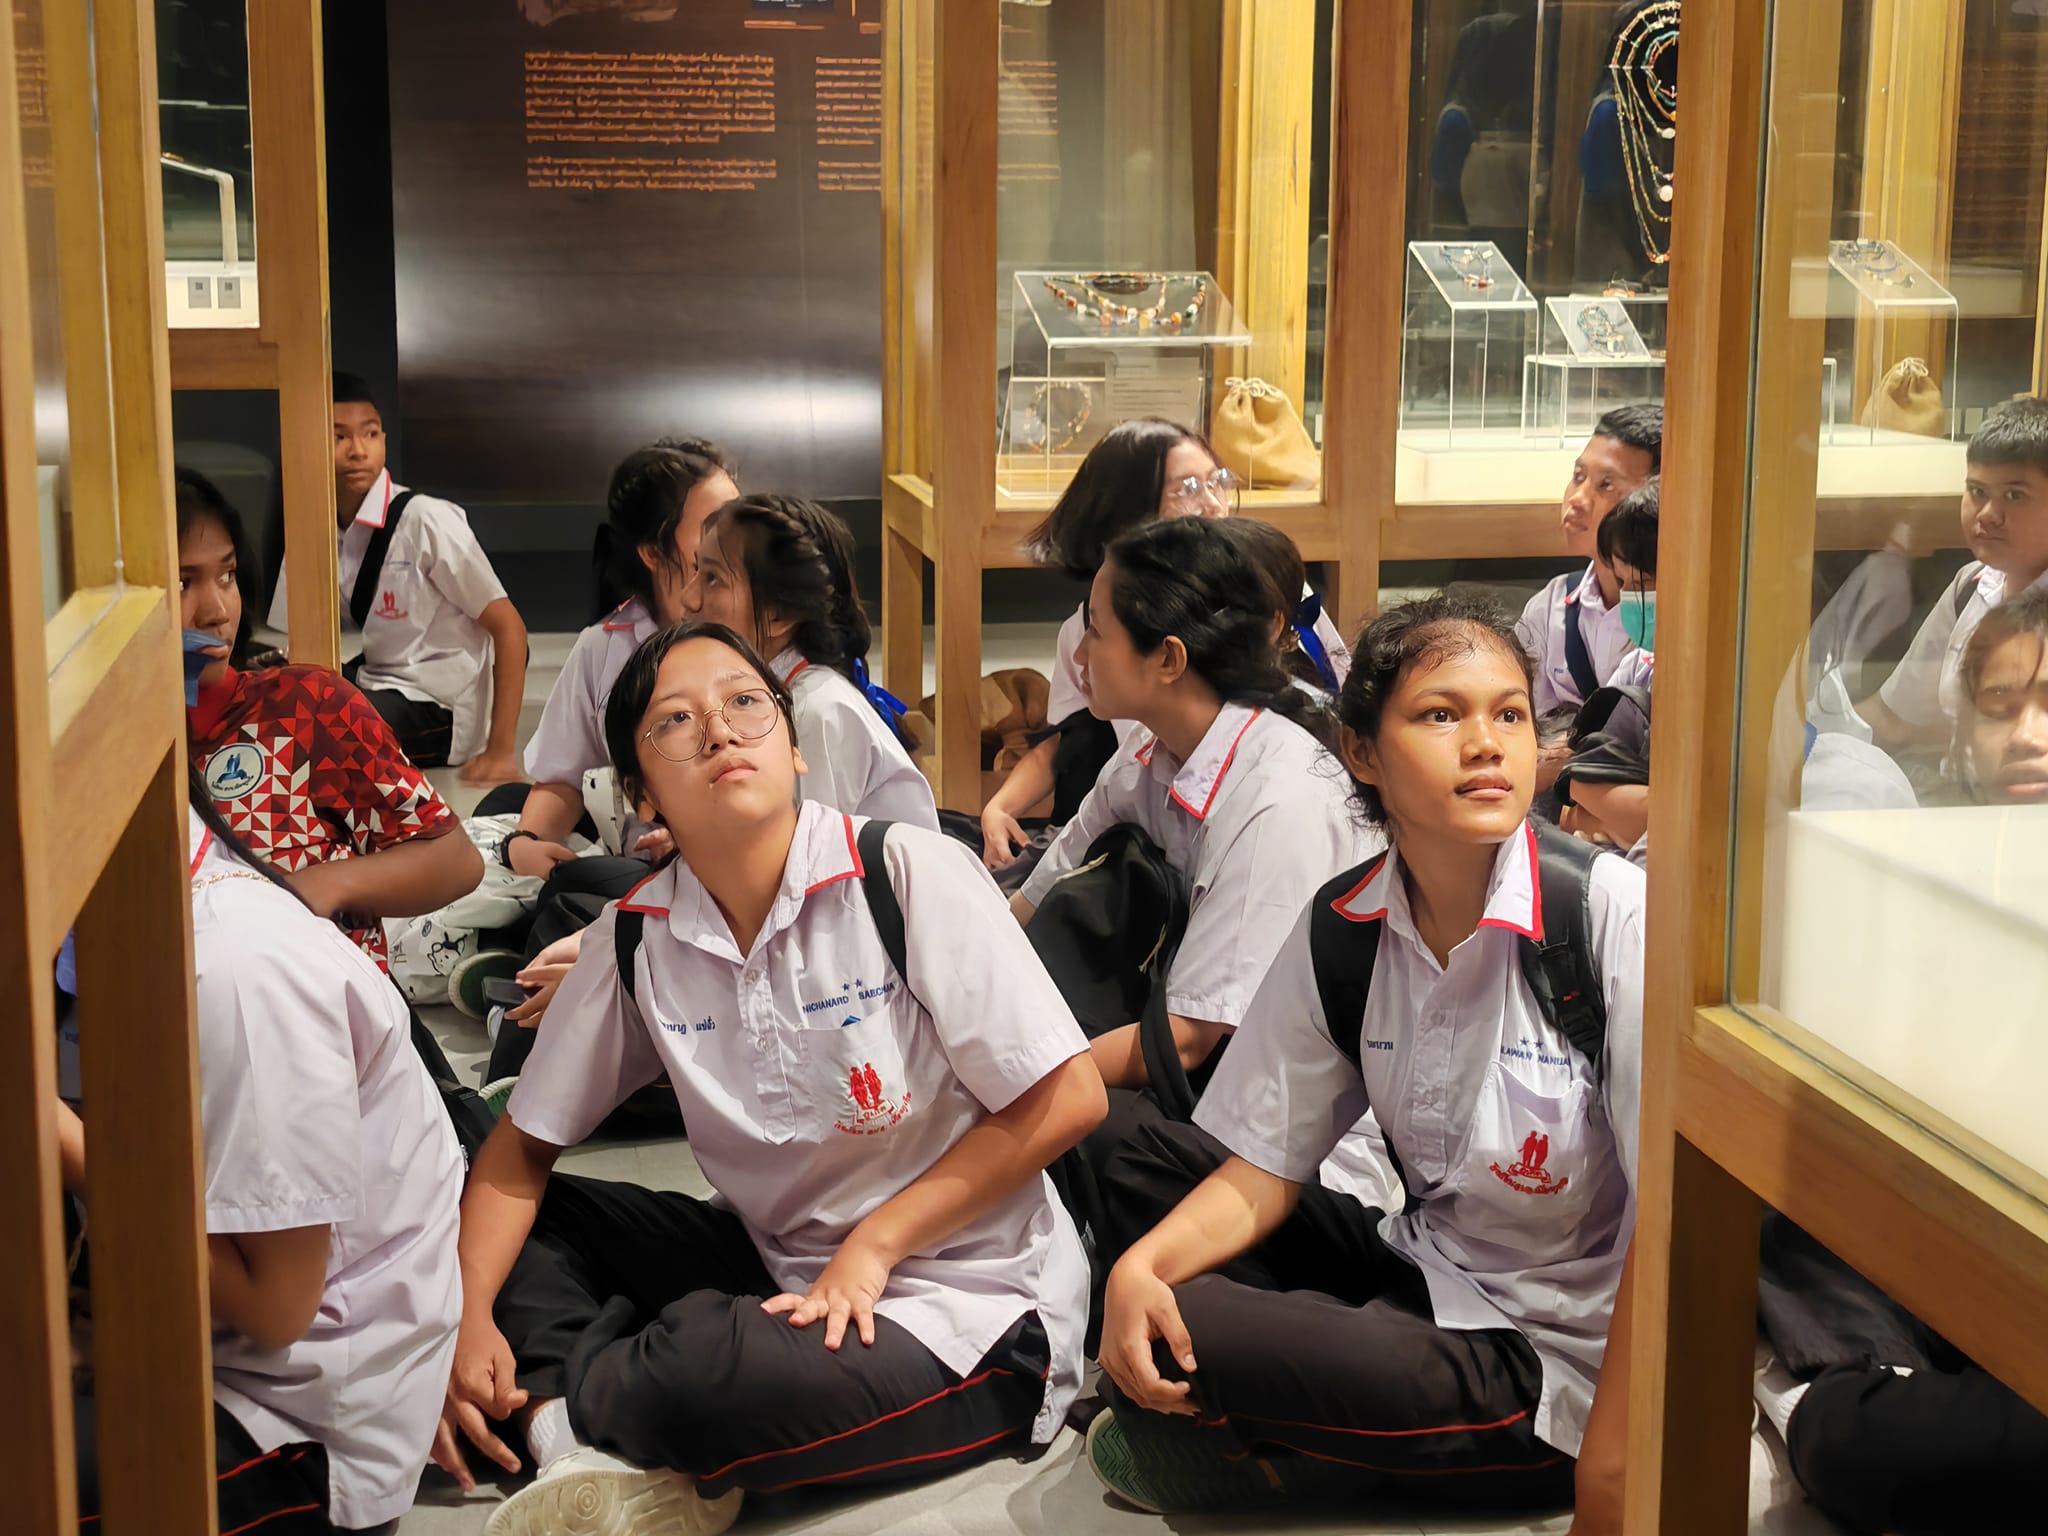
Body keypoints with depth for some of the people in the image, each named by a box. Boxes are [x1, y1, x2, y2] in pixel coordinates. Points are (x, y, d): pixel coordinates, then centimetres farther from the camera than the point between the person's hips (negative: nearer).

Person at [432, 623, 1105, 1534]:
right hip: (782, 1266, 6)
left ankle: (556, 1405, 0)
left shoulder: (910, 875, -16)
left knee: (704, 1367, -32)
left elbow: (1066, 1100, -15)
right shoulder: (636, 938, -1)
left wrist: (872, 1245, -15)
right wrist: (468, 1319, -10)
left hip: (964, 1302, -6)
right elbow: (523, 1147, 6)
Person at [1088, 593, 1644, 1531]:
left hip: (1561, 1361, -7)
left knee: (1185, 1337, -22)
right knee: (1153, 1166, 2)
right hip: (1426, 1274, 7)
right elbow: (1261, 1167, 3)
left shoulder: (1615, 916, -18)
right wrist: (1142, 1266, -18)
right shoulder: (1343, 927, -1)